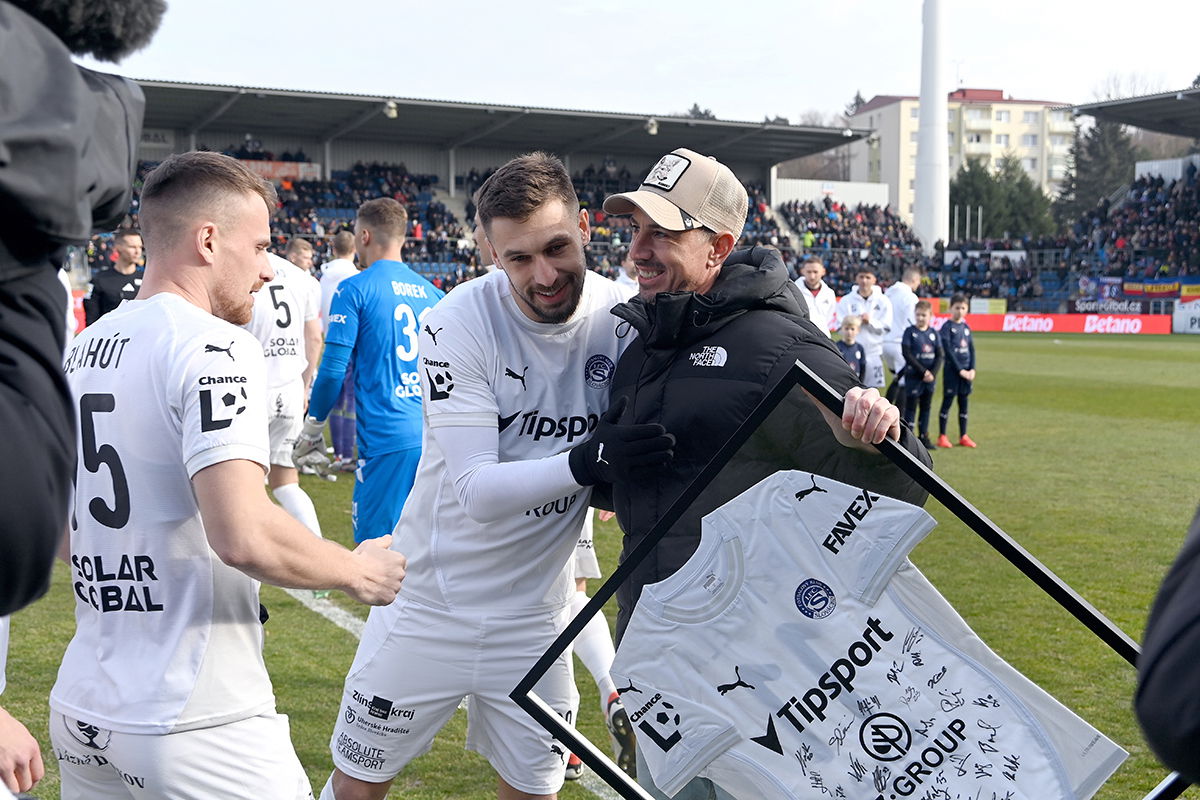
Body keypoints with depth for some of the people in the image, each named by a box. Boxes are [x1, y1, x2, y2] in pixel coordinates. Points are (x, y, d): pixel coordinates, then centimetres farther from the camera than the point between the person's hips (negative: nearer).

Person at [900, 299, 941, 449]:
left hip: (930, 377, 4)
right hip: (913, 376, -4)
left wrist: (933, 373, -10)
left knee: (926, 406, 10)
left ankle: (924, 436, 17)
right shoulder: (910, 331, -5)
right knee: (911, 405, -2)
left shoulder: (933, 333, 6)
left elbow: (939, 355, 5)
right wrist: (923, 371, -15)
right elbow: (906, 354, -12)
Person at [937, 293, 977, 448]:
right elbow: (947, 350, -12)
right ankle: (942, 436, 3)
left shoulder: (966, 327, 11)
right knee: (947, 401, -2)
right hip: (952, 369, -5)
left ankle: (963, 436, 14)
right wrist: (960, 370, -14)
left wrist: (972, 369, -2)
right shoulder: (947, 326, -6)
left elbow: (972, 349, 11)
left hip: (966, 370, 5)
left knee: (964, 402, 8)